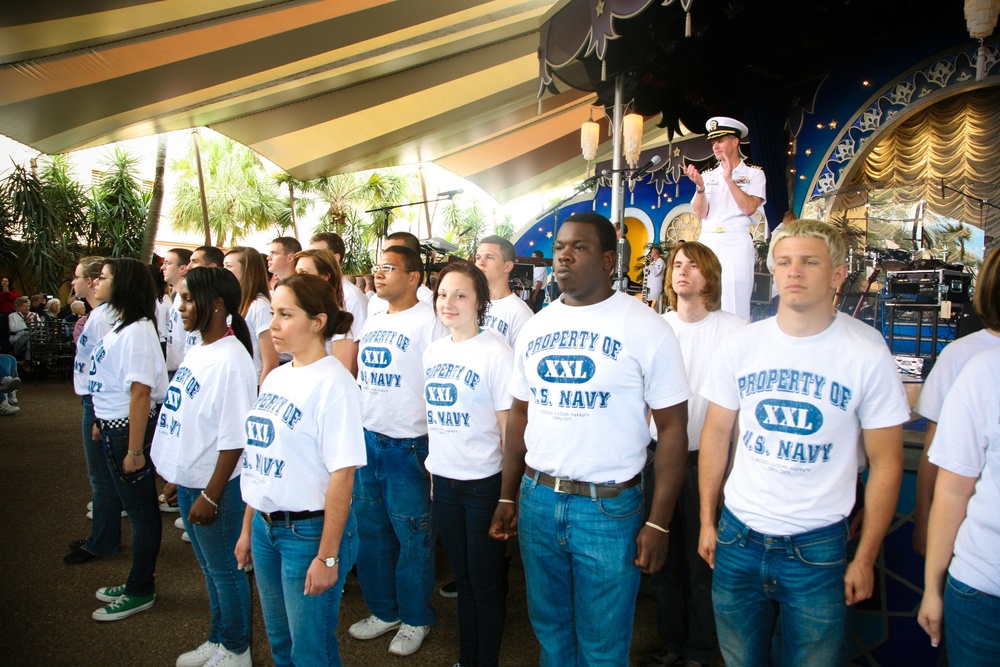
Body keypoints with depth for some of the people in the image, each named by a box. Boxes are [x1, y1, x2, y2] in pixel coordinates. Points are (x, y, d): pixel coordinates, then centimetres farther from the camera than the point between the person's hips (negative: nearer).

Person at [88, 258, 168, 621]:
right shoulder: (119, 325, 10)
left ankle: (140, 592, 20)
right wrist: (101, 422, 18)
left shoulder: (136, 331, -21)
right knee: (137, 507, 19)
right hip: (113, 426, 10)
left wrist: (134, 450, -24)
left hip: (130, 428, -10)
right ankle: (137, 582, 33)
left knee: (141, 511, 5)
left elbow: (140, 391, -24)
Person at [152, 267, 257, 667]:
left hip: (217, 486, -9)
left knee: (225, 569, 10)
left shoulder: (231, 361, -23)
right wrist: (175, 473, 16)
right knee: (209, 567, 23)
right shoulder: (197, 351, 5)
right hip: (188, 479, 9)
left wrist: (210, 496, -19)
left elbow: (233, 440, -22)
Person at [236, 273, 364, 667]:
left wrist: (327, 556, -19)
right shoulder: (276, 378, 6)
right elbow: (258, 460, 12)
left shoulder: (333, 383, -18)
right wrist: (247, 528, 14)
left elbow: (342, 473, -20)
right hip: (266, 527, 8)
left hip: (310, 530, -7)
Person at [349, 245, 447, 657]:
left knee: (412, 537, 7)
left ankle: (415, 619, 26)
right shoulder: (372, 321, 11)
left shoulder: (428, 323, -11)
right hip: (366, 438, 7)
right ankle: (383, 610, 35)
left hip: (407, 444, -7)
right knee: (371, 530, 17)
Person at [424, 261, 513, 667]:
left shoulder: (496, 353, -13)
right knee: (462, 574, 20)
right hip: (443, 480, 6)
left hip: (484, 482, -6)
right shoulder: (432, 352, 6)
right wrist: (432, 469, 12)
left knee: (485, 577, 9)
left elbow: (509, 425, -11)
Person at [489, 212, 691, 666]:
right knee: (549, 627, 22)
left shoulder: (645, 329, -10)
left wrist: (658, 523, -11)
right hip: (537, 499, 5)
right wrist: (507, 497, 8)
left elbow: (672, 427, -9)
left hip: (609, 506, -4)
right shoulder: (535, 328, 5)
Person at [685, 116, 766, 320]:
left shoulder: (753, 173, 6)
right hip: (707, 241, 3)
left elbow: (749, 208, -9)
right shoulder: (708, 176, 14)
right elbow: (701, 213, 4)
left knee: (735, 303, -7)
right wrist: (700, 186, -11)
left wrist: (729, 179, -12)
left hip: (737, 242, -3)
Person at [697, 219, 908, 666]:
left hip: (818, 548, -2)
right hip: (738, 539, 2)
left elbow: (886, 464, -3)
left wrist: (865, 558, -2)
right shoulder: (738, 347, -3)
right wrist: (707, 521, 5)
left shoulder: (868, 358, -9)